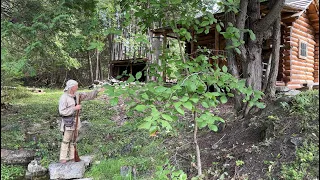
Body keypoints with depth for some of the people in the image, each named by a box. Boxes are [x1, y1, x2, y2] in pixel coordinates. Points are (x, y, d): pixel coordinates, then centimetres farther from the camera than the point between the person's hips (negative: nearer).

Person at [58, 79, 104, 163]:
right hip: (68, 122, -8)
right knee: (66, 140, -2)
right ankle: (63, 158, 8)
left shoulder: (76, 95, 4)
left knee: (73, 139, 13)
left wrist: (97, 91, 4)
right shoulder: (64, 97, -19)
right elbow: (62, 112, -22)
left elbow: (87, 95, 11)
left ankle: (72, 157, 22)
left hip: (75, 120, 8)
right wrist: (74, 108, -23)